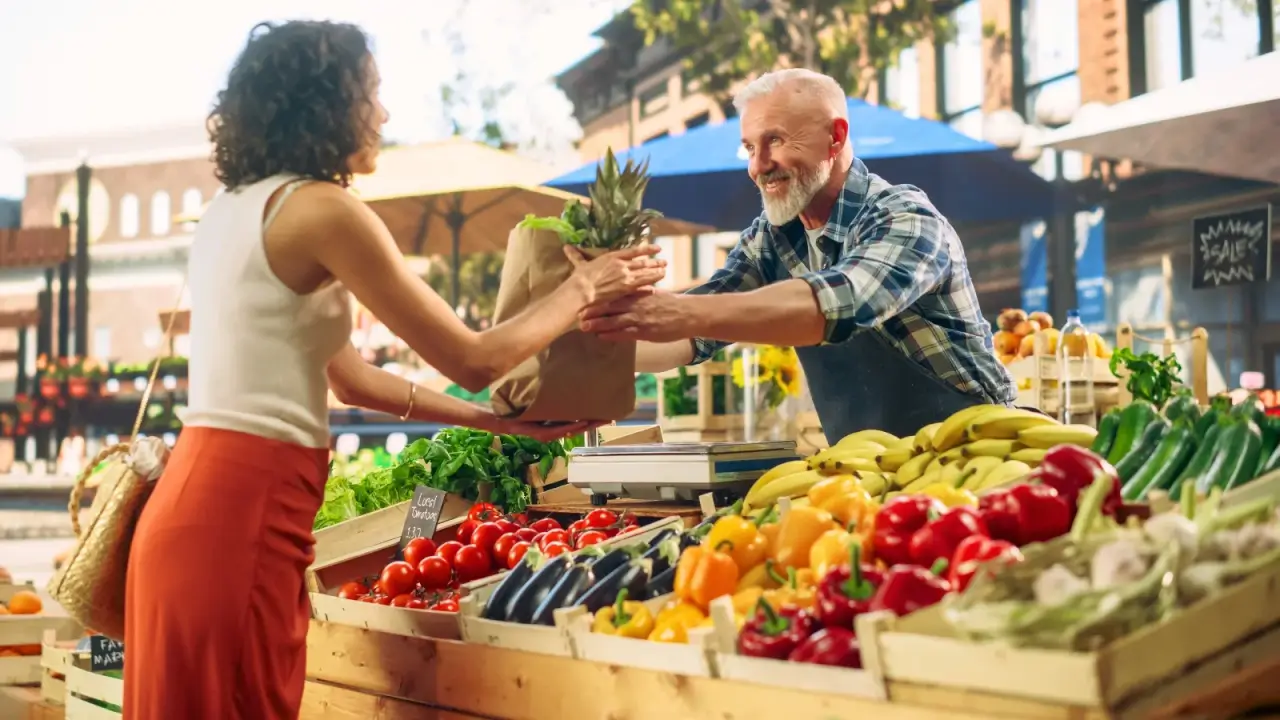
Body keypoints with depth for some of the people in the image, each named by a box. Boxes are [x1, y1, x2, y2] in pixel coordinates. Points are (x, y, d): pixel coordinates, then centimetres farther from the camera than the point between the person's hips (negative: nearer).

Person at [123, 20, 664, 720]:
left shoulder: (231, 210, 16)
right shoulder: (320, 208, -11)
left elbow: (349, 377, 19)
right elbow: (471, 359, -8)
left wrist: (498, 421, 22)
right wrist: (583, 289, 7)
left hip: (199, 498, 9)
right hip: (242, 511, -9)